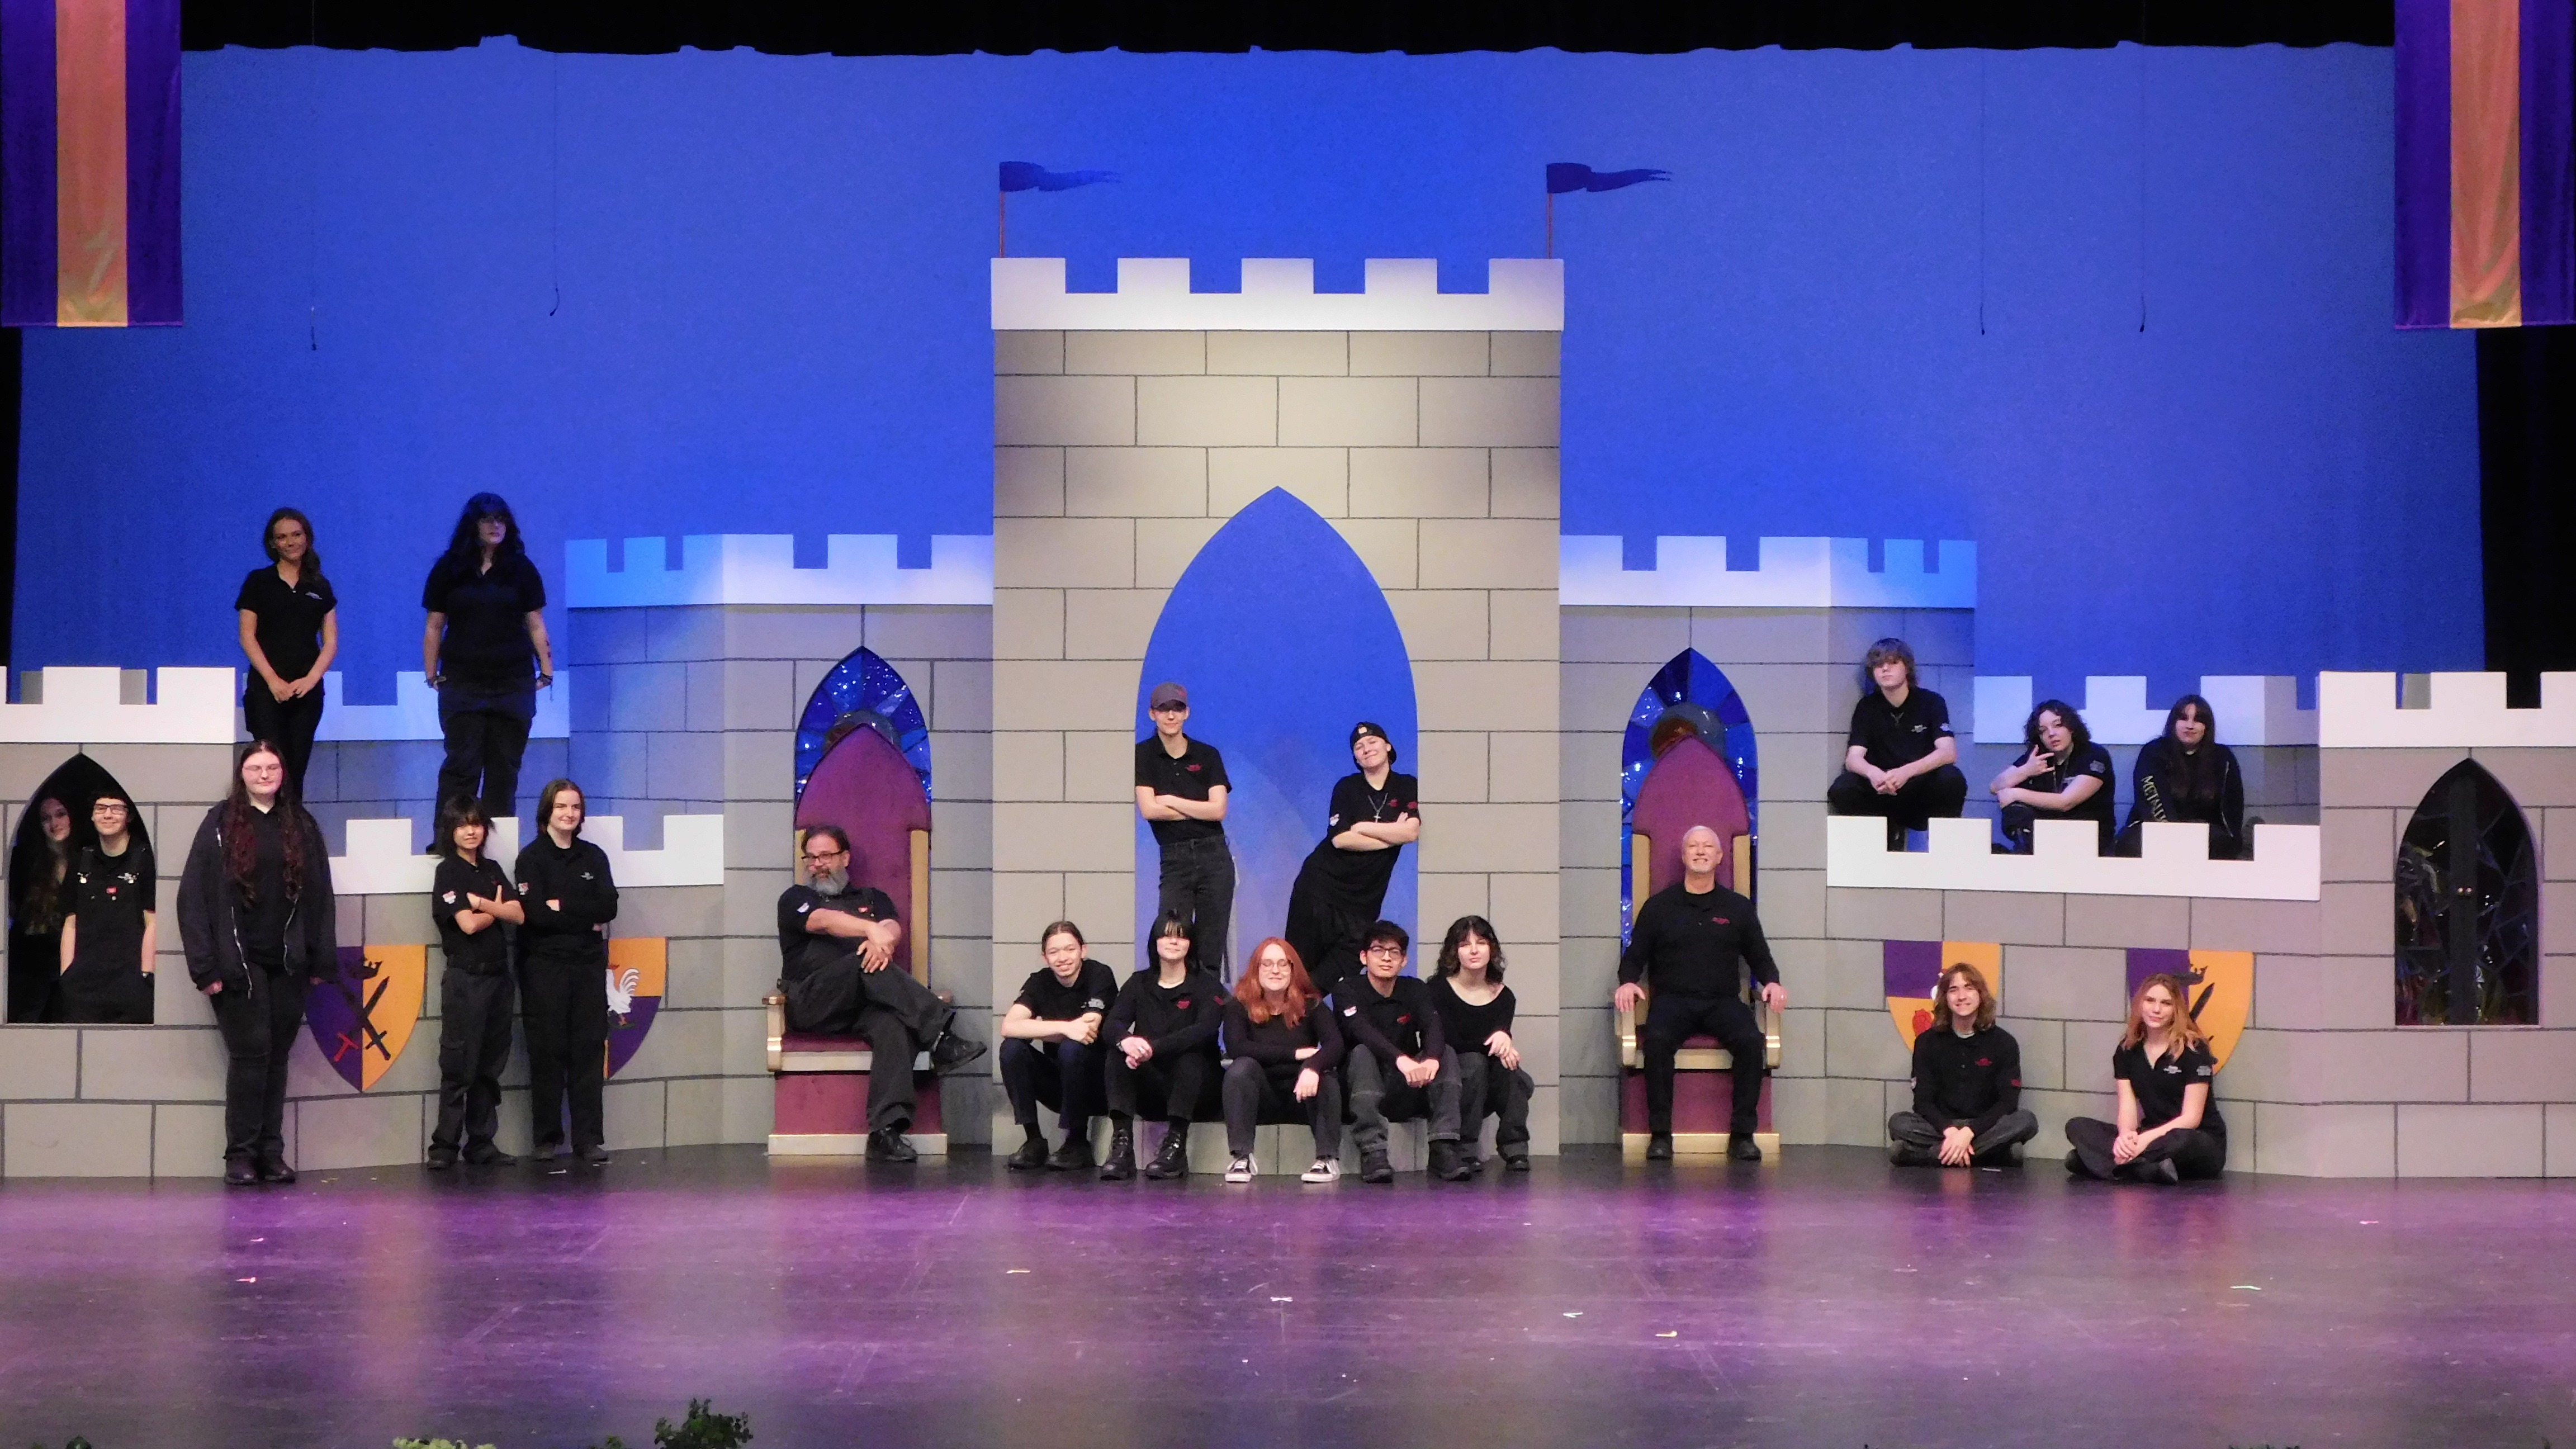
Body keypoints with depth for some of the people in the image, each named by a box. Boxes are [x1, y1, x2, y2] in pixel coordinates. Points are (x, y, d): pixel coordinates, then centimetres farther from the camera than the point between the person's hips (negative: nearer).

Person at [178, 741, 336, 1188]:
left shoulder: (301, 826, 10)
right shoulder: (221, 825, 0)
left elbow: (320, 896, 8)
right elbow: (194, 897, -4)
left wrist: (321, 960, 1)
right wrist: (206, 966, -10)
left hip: (288, 964, 3)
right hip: (240, 963, -3)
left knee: (277, 1055, 6)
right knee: (250, 1053, -6)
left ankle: (272, 1153, 11)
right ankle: (241, 1155, 1)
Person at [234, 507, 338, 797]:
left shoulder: (320, 587, 12)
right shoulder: (258, 582, 5)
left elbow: (331, 642, 8)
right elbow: (247, 636, -1)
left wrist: (310, 679, -8)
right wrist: (273, 680, -12)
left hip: (307, 691, 3)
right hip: (266, 689, -3)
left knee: (296, 771, 1)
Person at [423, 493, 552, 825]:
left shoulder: (521, 569, 6)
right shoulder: (448, 570, 4)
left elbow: (536, 625, 6)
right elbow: (434, 627, 6)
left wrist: (547, 672, 1)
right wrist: (432, 675, 2)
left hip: (514, 682, 1)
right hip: (462, 683, -1)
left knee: (505, 768, 3)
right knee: (461, 765, -7)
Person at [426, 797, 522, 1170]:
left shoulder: (492, 870, 14)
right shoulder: (448, 873, -4)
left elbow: (519, 915, 1)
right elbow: (468, 924, -14)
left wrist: (481, 903, -11)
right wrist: (497, 909, 2)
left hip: (497, 974, 6)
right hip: (465, 977, -6)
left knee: (491, 1064, 7)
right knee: (459, 1065, -6)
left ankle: (481, 1142, 12)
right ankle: (445, 1145, -3)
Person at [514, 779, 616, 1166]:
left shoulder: (594, 857, 13)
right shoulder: (532, 857, 1)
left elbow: (609, 907, -1)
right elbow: (536, 913, -12)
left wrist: (563, 908, -10)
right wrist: (587, 918, -8)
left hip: (589, 965, 3)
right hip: (545, 965, -3)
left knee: (589, 1051, -1)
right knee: (548, 1052, -2)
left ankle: (589, 1140, 0)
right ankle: (547, 1138, 6)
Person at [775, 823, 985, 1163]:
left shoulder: (872, 899, 30)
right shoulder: (795, 899, 19)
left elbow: (894, 928, 6)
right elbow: (822, 921, -5)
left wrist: (885, 938, -22)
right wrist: (873, 930, -25)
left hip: (865, 1005, 2)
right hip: (811, 1004, -2)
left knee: (894, 1024, -35)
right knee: (866, 963, -34)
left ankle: (886, 1132, -49)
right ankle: (942, 1038, -41)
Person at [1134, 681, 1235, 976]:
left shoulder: (1207, 755, 7)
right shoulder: (1143, 755, 3)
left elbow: (1219, 810, -3)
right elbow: (1149, 809, -8)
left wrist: (1171, 801, -5)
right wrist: (1200, 810, -4)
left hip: (1214, 855, 1)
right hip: (1174, 860, -1)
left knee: (1211, 951, 0)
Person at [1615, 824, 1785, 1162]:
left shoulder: (1738, 908, 15)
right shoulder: (1659, 906, 12)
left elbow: (1759, 957, 20)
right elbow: (1634, 955, 14)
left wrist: (1772, 982, -1)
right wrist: (1628, 982, -7)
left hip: (1723, 1001, 1)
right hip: (1673, 1000, -1)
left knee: (1751, 1040, -30)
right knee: (1657, 1040, -35)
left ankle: (1742, 1134, -24)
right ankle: (1660, 1133, -27)